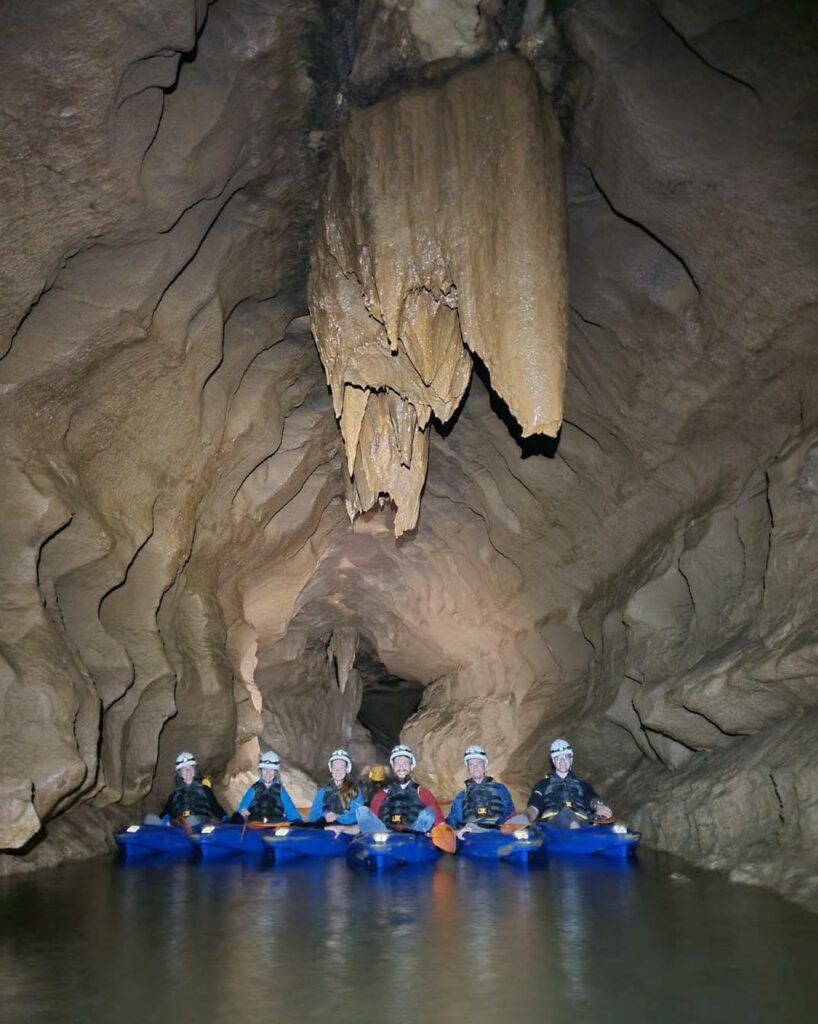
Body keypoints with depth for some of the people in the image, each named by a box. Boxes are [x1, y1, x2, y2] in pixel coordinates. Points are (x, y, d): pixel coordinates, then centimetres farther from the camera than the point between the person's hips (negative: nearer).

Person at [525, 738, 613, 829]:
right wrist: (526, 821, -11)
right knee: (566, 814, -40)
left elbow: (593, 799, 11)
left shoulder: (582, 785, 33)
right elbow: (533, 808, 15)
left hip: (580, 822, 1)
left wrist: (598, 806, -17)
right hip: (551, 823, -1)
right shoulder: (543, 785, 31)